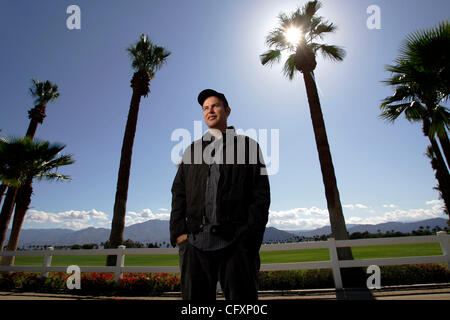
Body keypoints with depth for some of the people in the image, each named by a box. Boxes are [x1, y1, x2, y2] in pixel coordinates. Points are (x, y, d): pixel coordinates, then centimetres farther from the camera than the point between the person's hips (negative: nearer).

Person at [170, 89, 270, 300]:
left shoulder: (248, 146, 11)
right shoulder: (192, 150, 20)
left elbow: (261, 193, 3)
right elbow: (178, 192, 14)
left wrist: (252, 234, -8)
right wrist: (178, 232, 1)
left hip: (237, 241, -2)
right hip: (194, 241, 3)